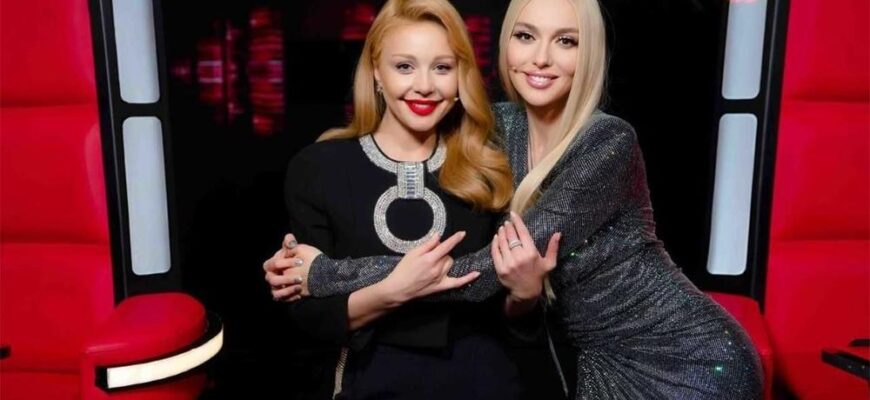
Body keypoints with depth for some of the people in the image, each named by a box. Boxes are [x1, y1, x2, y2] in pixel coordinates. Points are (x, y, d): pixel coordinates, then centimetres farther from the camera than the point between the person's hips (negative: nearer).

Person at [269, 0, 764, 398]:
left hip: (686, 357, -5)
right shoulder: (499, 127, -5)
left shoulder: (609, 142, -24)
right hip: (601, 359, 5)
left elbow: (485, 271, -30)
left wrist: (324, 274, -26)